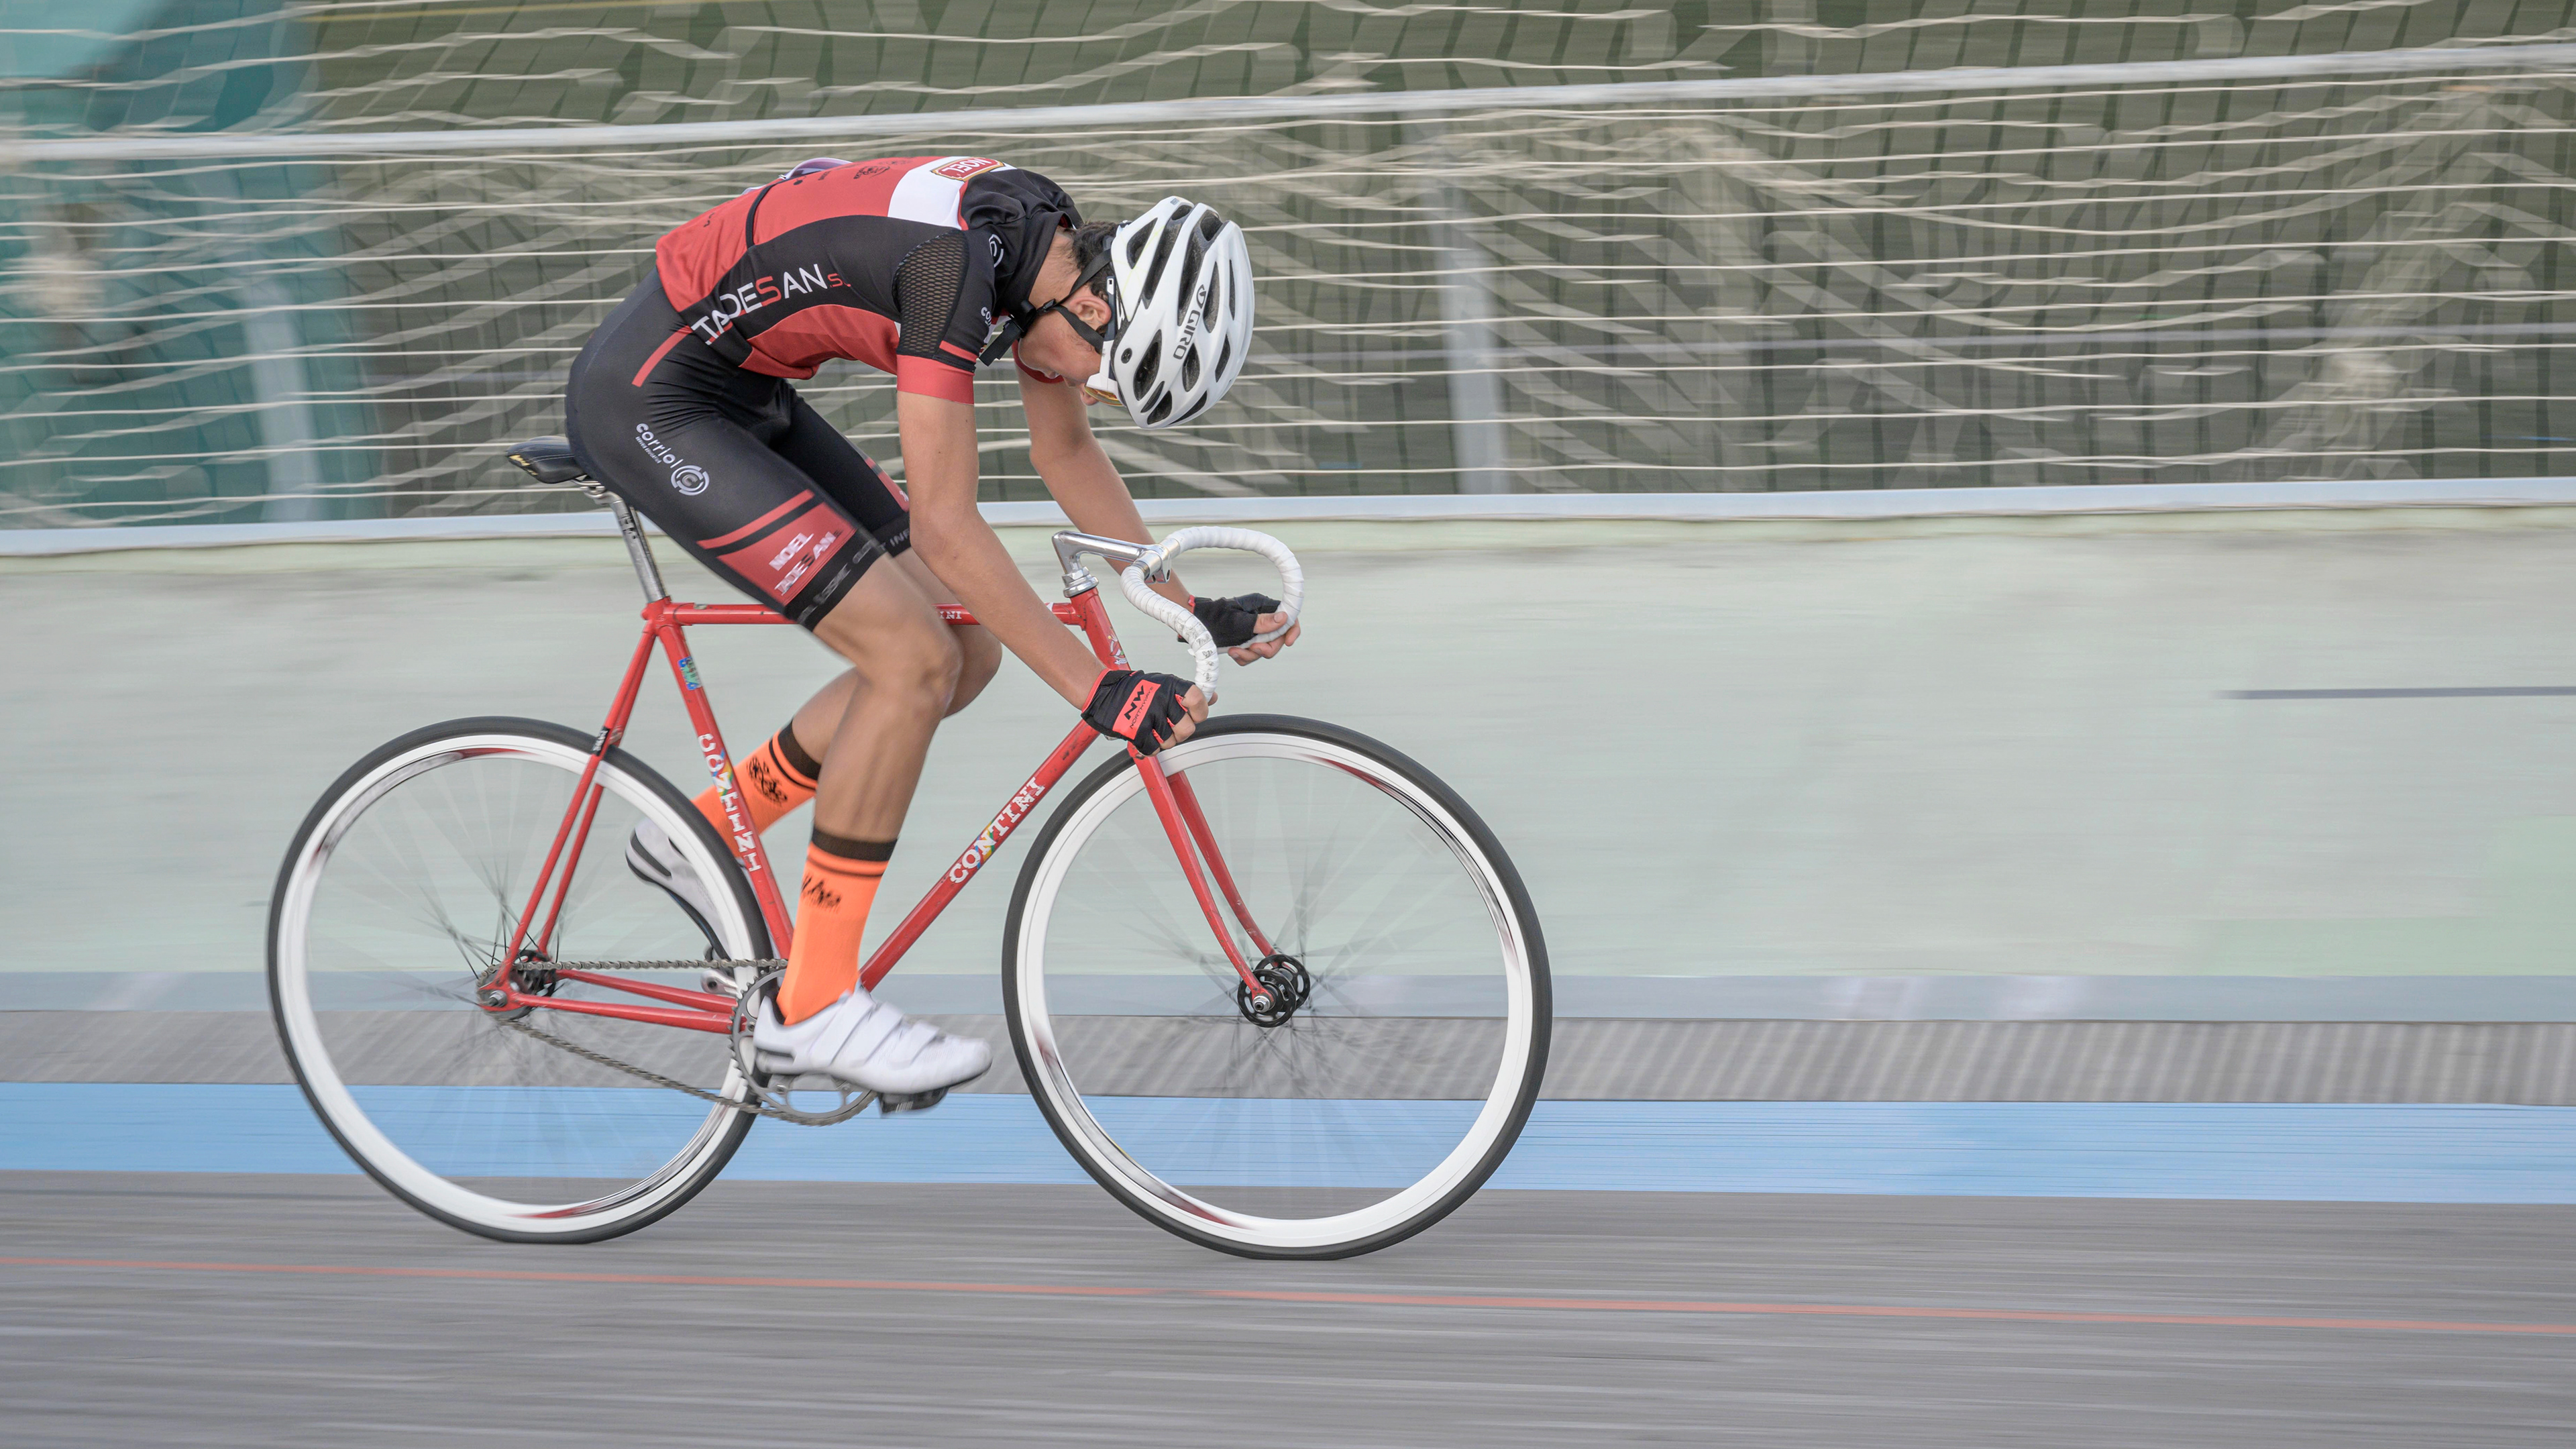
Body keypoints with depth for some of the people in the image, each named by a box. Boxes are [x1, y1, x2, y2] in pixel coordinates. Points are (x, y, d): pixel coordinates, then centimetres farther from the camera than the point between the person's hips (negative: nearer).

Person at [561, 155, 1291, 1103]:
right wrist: (1097, 692, -28)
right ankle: (811, 1008, -6)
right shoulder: (954, 258, -30)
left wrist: (1193, 613, 12)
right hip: (647, 402, -10)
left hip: (742, 395, 10)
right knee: (914, 659, -16)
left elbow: (1066, 454, 13)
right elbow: (945, 528, -30)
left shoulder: (1054, 243, -3)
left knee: (964, 654, 6)